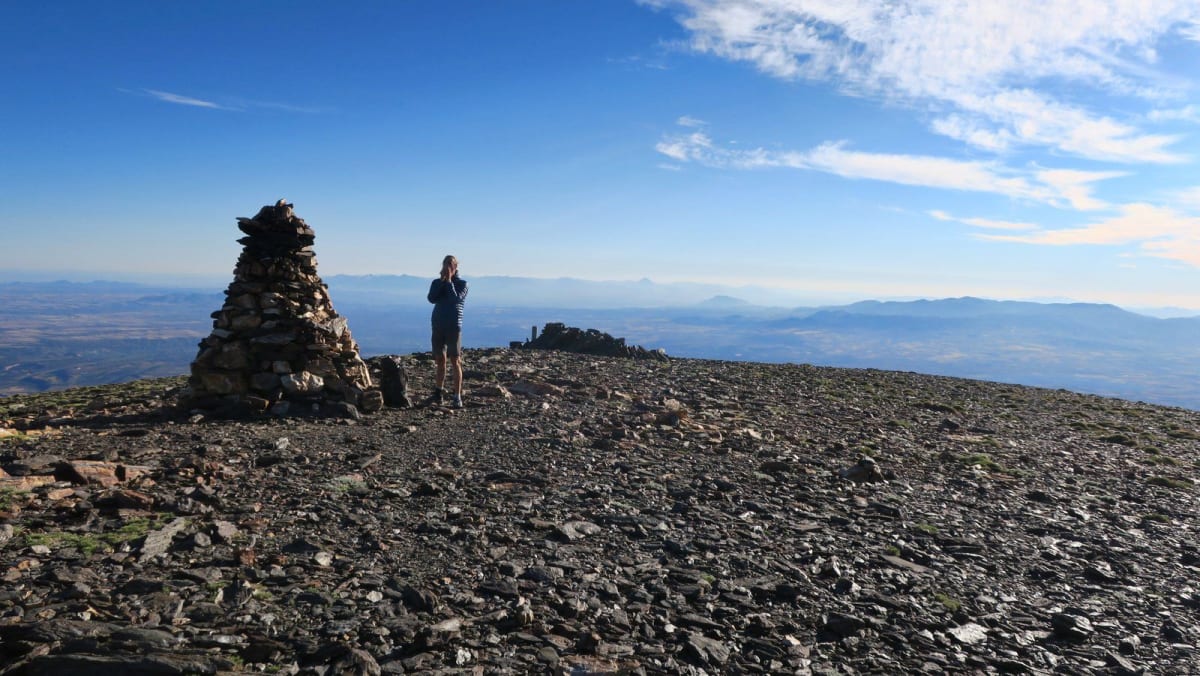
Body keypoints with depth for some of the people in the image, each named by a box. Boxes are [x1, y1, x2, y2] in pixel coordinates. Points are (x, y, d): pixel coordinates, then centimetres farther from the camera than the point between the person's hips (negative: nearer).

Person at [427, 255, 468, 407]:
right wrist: (441, 281, -11)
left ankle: (457, 397, -4)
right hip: (438, 325, 4)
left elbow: (455, 299, -16)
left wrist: (449, 281, -13)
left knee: (455, 361, -5)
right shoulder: (437, 282, 10)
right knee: (440, 359, 10)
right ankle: (439, 392, 21)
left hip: (454, 326, -4)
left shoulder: (462, 283, 1)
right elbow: (432, 299, -8)